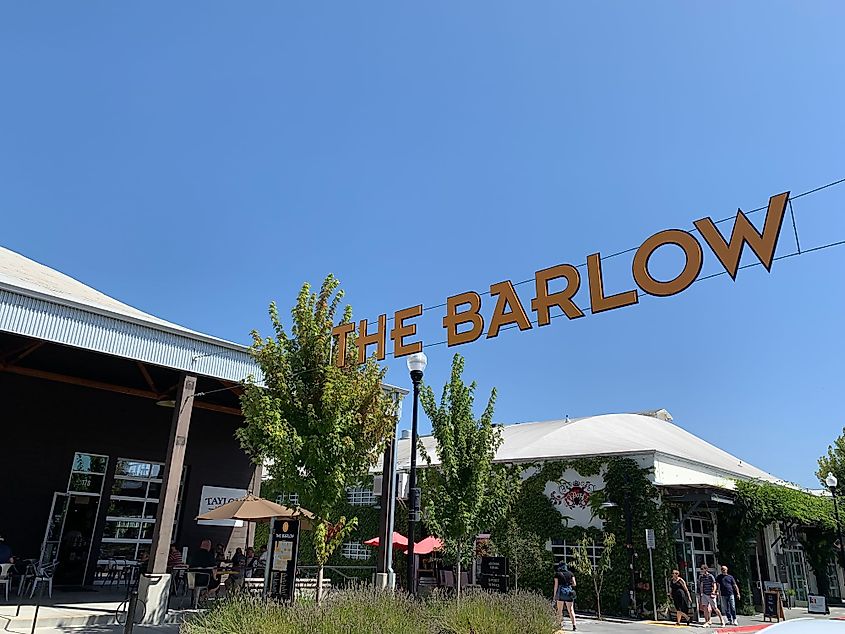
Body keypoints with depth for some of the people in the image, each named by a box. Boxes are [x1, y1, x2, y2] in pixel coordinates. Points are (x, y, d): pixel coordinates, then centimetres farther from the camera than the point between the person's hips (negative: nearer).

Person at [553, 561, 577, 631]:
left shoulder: (557, 574, 3)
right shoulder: (570, 574, 10)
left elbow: (556, 585, -2)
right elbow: (574, 584, 4)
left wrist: (554, 596, 2)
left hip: (560, 593, -2)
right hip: (569, 593, 2)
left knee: (559, 610, 13)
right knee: (571, 610, 6)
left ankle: (560, 625, 8)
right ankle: (574, 625, -7)